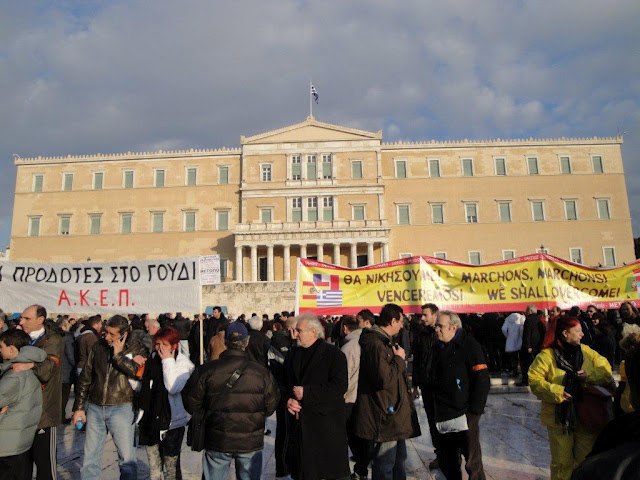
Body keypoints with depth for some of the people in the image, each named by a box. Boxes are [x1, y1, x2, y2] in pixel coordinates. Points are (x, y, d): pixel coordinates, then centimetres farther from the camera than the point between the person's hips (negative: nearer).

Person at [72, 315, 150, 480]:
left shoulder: (137, 348, -5)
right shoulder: (99, 346, 5)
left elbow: (140, 373, -22)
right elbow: (85, 378, 11)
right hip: (94, 407, 4)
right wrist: (79, 407, 10)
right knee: (91, 456, 13)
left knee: (127, 457, 1)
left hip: (121, 408, -4)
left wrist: (118, 355, -19)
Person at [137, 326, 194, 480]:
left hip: (171, 422, -6)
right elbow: (141, 386, 13)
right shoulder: (153, 359, 5)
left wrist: (168, 361, -22)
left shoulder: (183, 363, -12)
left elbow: (173, 387, -28)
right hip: (151, 420, 6)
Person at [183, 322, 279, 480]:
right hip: (251, 443, 0)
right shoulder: (262, 372, -11)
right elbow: (270, 407, -2)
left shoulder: (206, 370, -12)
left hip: (216, 442, 0)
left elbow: (191, 405, -5)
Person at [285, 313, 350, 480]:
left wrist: (306, 392, -18)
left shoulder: (334, 354, -8)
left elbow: (340, 386, -17)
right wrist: (289, 399, -4)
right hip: (300, 420, 6)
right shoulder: (295, 355, 13)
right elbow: (287, 383, 18)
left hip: (326, 422, -5)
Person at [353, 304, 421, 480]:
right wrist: (399, 359, -19)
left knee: (399, 456, 24)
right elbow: (385, 378, -30)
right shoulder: (375, 344, -23)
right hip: (386, 414, -11)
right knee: (385, 464, 2)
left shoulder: (385, 341, 13)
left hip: (395, 411, 11)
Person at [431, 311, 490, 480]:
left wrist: (474, 411, -16)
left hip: (465, 415, -7)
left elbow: (482, 380, -14)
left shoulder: (469, 345, -11)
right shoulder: (439, 347, 11)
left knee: (473, 462, 4)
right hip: (443, 416, 7)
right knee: (446, 462, 16)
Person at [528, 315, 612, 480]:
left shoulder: (587, 352, 5)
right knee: (562, 461, 9)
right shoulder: (546, 356, -11)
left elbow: (606, 370, 0)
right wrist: (556, 392, -26)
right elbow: (534, 380, -15)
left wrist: (590, 375, -18)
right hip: (559, 417, -4)